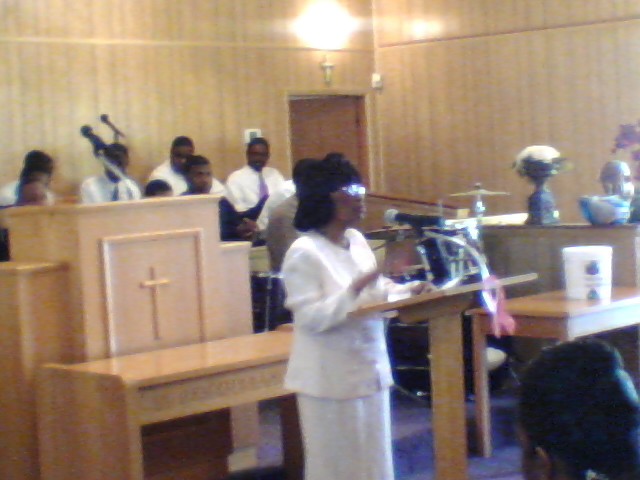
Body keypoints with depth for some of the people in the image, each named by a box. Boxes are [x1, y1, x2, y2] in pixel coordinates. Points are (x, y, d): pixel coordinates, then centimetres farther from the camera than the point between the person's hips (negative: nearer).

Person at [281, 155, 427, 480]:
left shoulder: (357, 240, 7)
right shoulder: (304, 252, -16)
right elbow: (310, 318, -22)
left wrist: (410, 290, -1)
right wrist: (354, 290, -30)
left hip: (369, 368, 7)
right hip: (331, 377, -7)